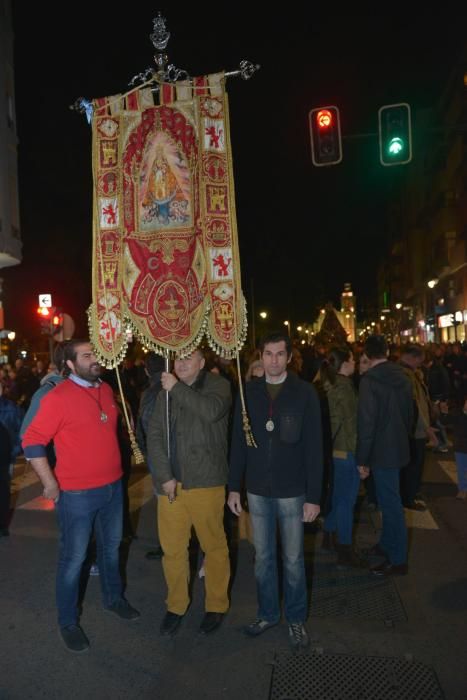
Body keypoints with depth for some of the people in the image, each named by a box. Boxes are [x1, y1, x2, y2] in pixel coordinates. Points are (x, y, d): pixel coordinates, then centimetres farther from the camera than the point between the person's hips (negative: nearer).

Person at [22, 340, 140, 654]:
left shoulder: (106, 390, 4)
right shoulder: (58, 397, -17)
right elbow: (32, 442, -16)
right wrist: (51, 484, -15)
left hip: (113, 486, 6)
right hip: (78, 494, -6)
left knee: (111, 547, 23)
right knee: (74, 558, 9)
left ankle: (114, 598, 45)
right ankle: (68, 622, 29)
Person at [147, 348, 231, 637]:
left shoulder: (217, 384, -3)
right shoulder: (166, 391, 9)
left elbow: (212, 410, -25)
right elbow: (155, 435, 4)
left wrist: (177, 388, -18)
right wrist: (165, 476, -6)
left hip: (205, 482, -3)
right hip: (170, 483, 4)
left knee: (214, 546, 8)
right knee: (172, 549, 12)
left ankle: (217, 605, 29)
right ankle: (176, 605, 32)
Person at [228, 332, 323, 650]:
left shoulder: (304, 393, -9)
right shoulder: (249, 392, -1)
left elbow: (314, 448, -8)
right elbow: (238, 442, 4)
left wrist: (313, 497, -10)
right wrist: (234, 487, 4)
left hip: (292, 491, -2)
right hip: (257, 491, 3)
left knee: (293, 559, 12)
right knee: (263, 557, 16)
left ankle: (296, 618, 33)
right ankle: (268, 613, 36)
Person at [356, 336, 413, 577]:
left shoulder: (369, 379, -19)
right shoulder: (402, 376, 4)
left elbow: (366, 422, -21)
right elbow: (410, 413, 13)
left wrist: (362, 459, -14)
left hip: (382, 451, -8)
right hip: (398, 446, 8)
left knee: (390, 504, 2)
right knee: (389, 501, 21)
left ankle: (397, 560, 14)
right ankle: (387, 544, 36)